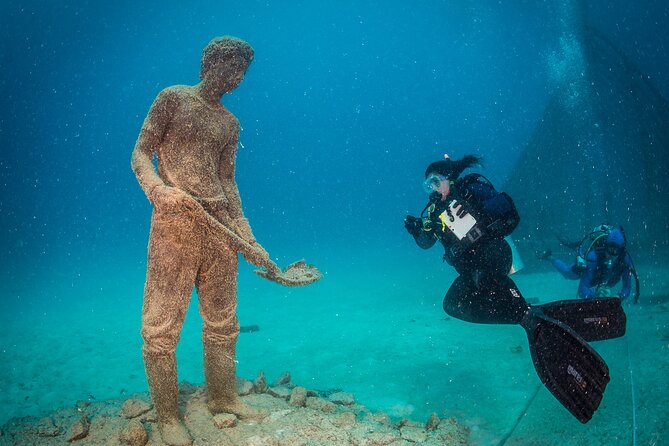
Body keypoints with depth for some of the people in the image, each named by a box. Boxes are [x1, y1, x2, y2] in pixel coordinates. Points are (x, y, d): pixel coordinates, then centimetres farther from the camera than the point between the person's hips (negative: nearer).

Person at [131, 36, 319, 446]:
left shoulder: (230, 124, 18)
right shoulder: (174, 98, 4)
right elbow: (141, 154, 0)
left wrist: (247, 235, 13)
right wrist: (158, 188, -21)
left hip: (220, 224, 6)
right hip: (175, 219, -5)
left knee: (223, 320, 12)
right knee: (163, 323, -4)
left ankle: (223, 397, 28)